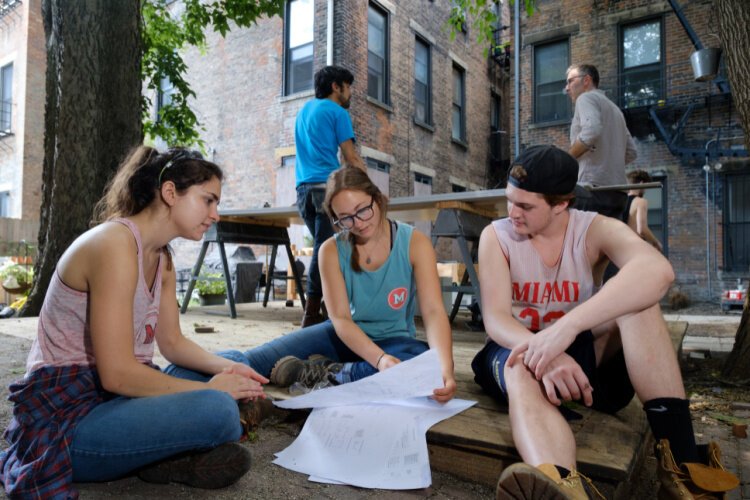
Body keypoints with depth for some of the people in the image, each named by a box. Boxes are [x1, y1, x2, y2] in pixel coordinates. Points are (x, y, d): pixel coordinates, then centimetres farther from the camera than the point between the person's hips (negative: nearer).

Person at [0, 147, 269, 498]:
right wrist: (209, 389, -16)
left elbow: (172, 342, 11)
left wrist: (226, 368, -6)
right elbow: (117, 373, -26)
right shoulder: (114, 244, -22)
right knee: (217, 411, -29)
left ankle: (164, 456, -7)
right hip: (63, 415, -10)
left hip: (108, 396, 10)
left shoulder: (162, 258, 6)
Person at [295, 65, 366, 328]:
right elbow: (351, 158, -4)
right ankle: (312, 313, -10)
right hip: (326, 187, -8)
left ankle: (313, 312, 8)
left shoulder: (305, 109, 25)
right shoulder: (337, 112, 1)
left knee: (322, 247, 11)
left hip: (303, 188, 8)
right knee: (325, 250, -8)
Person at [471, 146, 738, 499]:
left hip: (583, 350, 1)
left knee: (636, 297, -27)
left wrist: (567, 326, -49)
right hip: (520, 347, -1)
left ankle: (680, 459, -32)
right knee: (520, 372, -38)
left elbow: (657, 271, -34)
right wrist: (540, 350, -42)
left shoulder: (595, 230, -11)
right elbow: (495, 319, -19)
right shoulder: (496, 236, -9)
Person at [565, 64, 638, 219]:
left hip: (593, 188, -9)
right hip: (617, 191, 9)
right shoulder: (614, 107, 28)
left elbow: (591, 131, -18)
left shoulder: (586, 98, 2)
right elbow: (631, 152, 24)